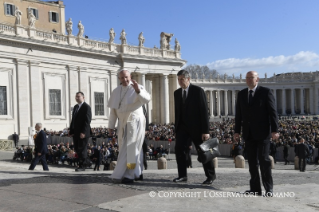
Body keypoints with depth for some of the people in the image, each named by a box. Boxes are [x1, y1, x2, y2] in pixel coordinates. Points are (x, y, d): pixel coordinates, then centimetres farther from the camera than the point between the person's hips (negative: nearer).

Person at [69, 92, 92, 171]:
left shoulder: (87, 107, -8)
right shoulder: (75, 107, 18)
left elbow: (87, 121, -15)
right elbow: (73, 119, 19)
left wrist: (83, 132, -20)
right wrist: (71, 130, 11)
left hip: (83, 133, -8)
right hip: (75, 132, 8)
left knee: (82, 149, -3)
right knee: (77, 149, 9)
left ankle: (82, 166, 4)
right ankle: (81, 164, 19)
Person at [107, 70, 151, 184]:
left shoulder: (138, 88, -5)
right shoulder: (116, 91, 10)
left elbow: (147, 99, -23)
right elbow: (113, 110, 12)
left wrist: (138, 90, -39)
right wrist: (111, 126, 10)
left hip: (135, 122, -6)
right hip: (123, 123, 6)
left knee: (130, 148, -8)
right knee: (124, 148, 9)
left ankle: (128, 175, -5)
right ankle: (136, 173, 20)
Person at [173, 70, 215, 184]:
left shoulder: (198, 91, -8)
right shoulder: (177, 93, 9)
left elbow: (204, 111, -11)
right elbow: (177, 112, 13)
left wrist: (205, 131, -15)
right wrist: (177, 128, 9)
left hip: (197, 128, -4)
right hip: (183, 127, 5)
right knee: (179, 149, -8)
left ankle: (211, 175, 20)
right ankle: (182, 175, 2)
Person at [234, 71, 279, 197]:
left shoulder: (265, 92, -2)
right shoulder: (241, 94, 11)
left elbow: (272, 112, -5)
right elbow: (238, 114, 12)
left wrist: (274, 130, -11)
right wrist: (237, 131, 7)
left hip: (262, 132, -4)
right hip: (248, 133, 5)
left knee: (264, 159, -5)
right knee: (252, 161, 6)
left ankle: (269, 189, 5)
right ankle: (255, 188, 12)